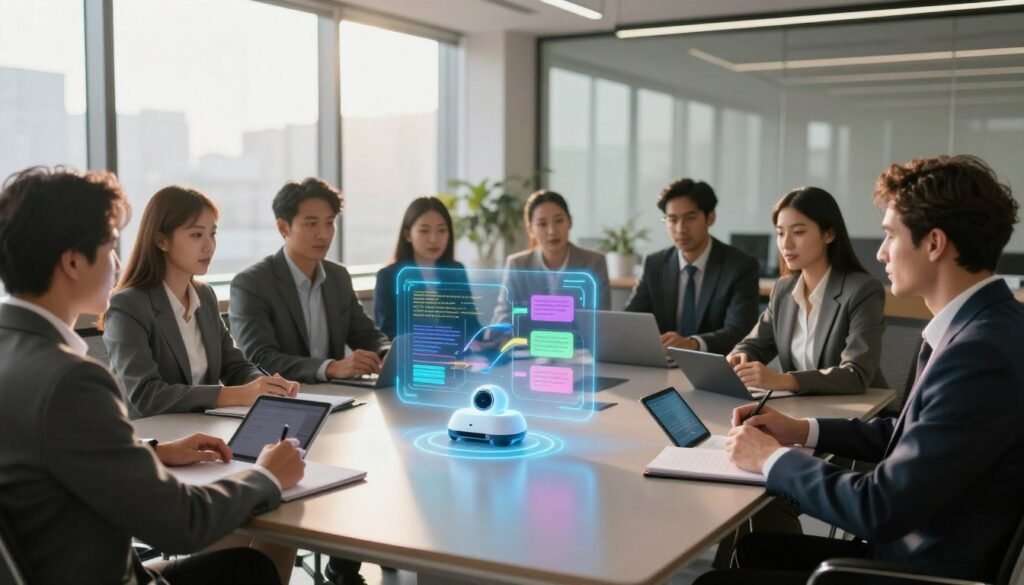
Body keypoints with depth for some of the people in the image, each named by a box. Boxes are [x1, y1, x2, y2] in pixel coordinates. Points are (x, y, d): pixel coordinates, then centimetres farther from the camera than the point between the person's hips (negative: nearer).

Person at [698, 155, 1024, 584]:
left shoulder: (982, 353, -27)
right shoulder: (979, 326, 4)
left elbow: (880, 510, -26)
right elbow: (905, 434, 16)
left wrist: (772, 458, -12)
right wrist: (801, 431, 7)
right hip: (916, 545, 9)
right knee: (754, 547, 17)